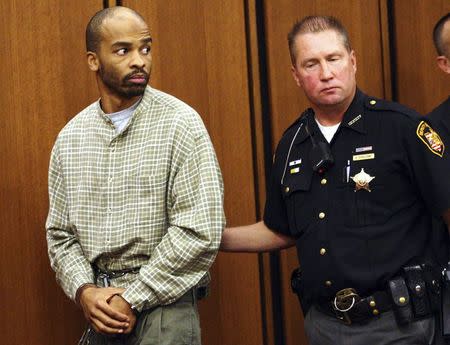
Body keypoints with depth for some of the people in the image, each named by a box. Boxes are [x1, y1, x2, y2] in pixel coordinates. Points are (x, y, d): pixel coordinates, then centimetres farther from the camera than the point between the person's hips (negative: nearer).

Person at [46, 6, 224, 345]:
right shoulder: (70, 138, 6)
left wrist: (133, 299, -15)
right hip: (101, 311, 4)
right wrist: (84, 290, -8)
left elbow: (201, 230, -16)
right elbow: (60, 232, 9)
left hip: (163, 304, -4)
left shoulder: (180, 123, -9)